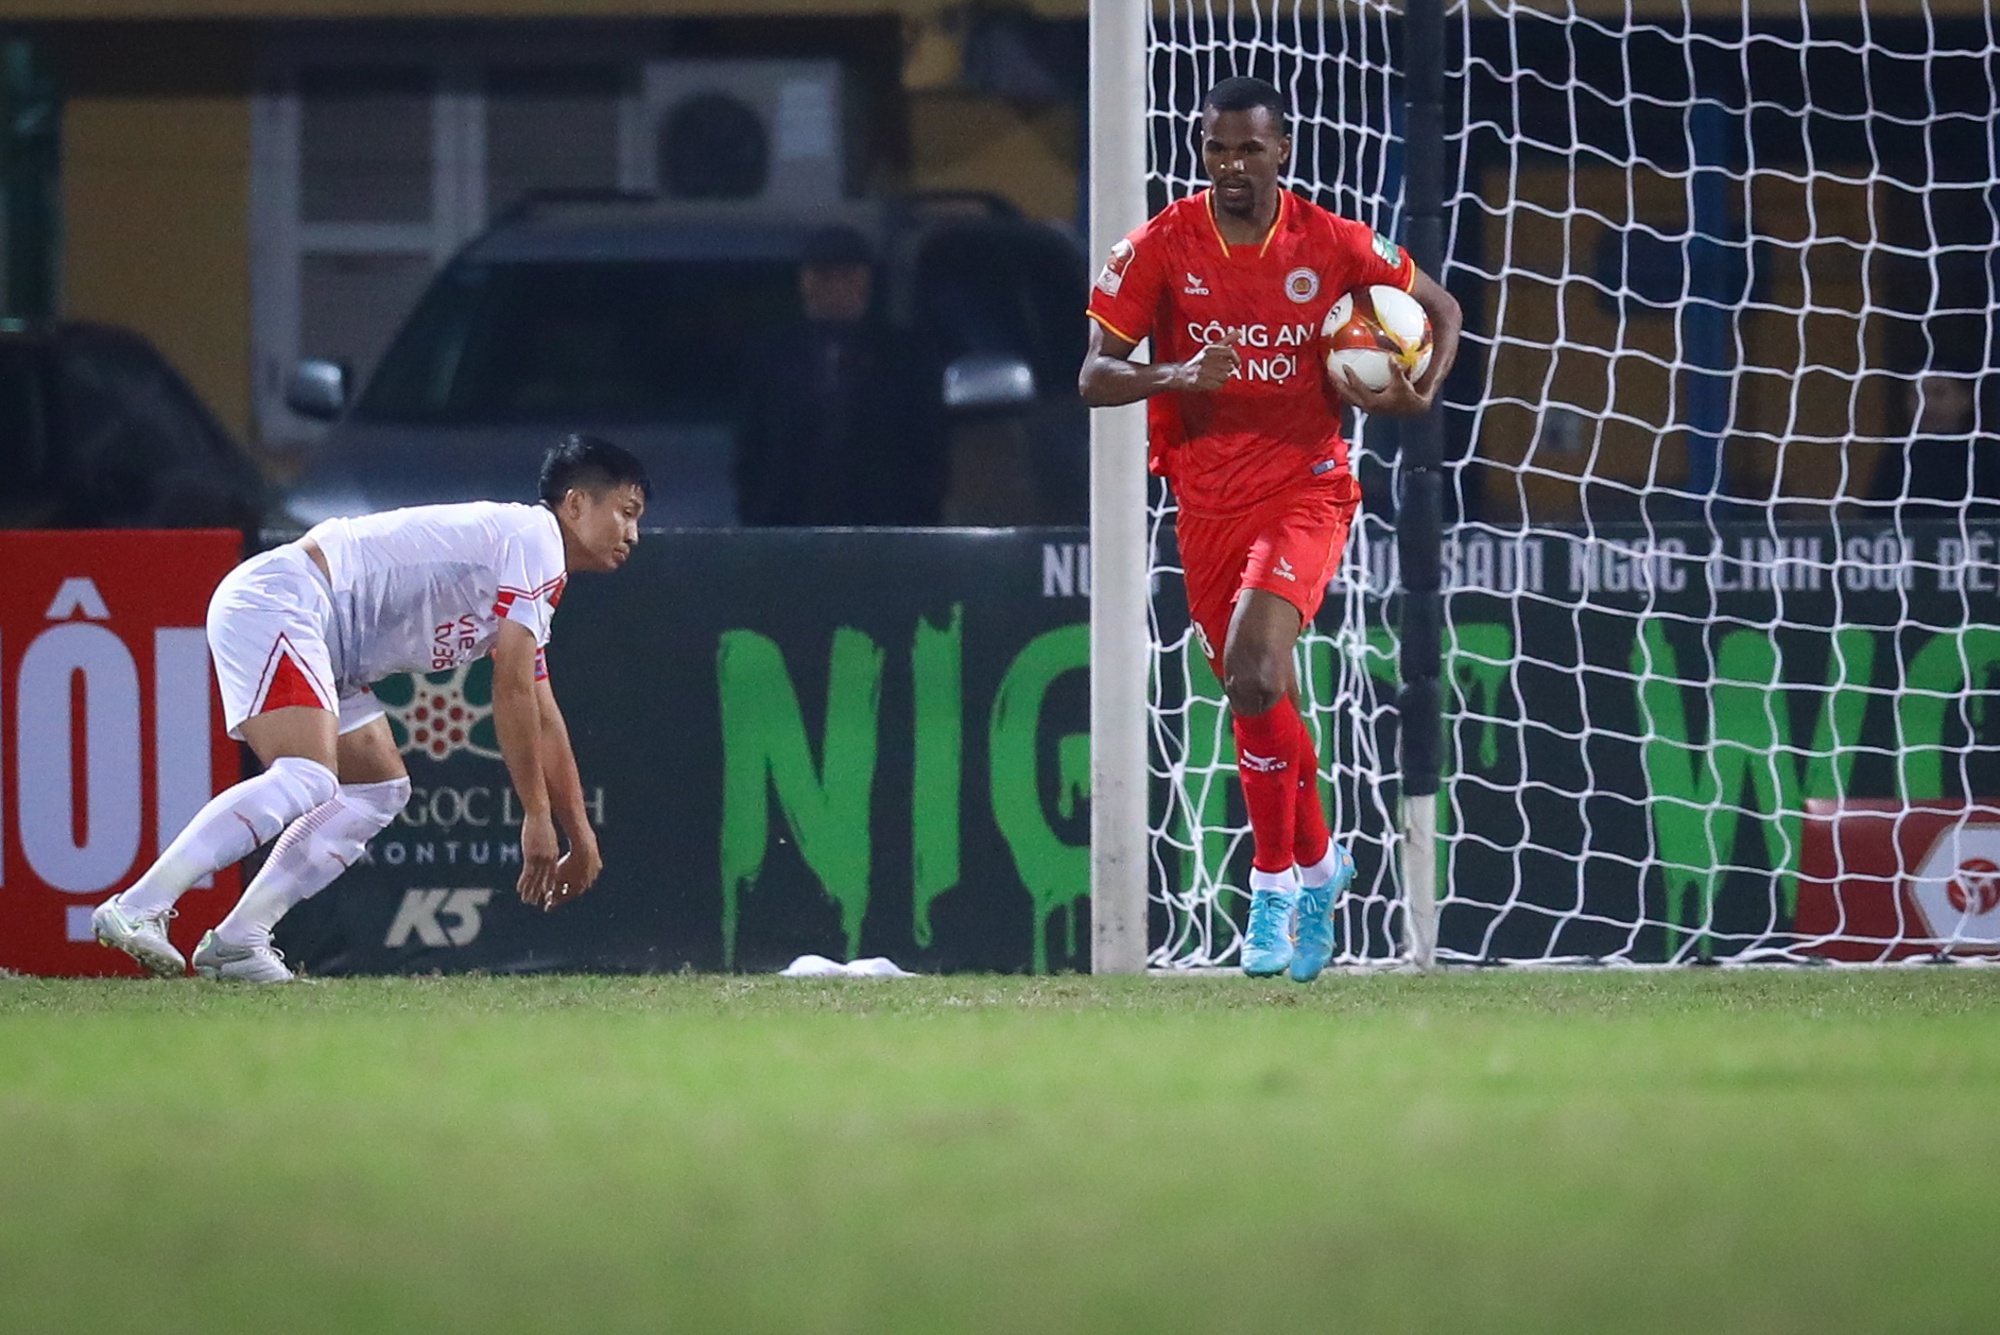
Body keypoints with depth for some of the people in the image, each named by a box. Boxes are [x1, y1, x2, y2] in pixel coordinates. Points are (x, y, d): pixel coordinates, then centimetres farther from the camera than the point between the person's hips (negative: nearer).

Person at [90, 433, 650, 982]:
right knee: (307, 780, -27)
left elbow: (543, 720, 32)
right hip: (271, 602, -11)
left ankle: (236, 943, 0)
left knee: (381, 789, 9)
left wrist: (581, 837, 31)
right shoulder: (535, 537, -7)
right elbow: (512, 693, -11)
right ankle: (136, 909, -35)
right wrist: (538, 816, -6)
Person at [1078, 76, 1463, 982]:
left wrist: (1422, 392, -7)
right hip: (1206, 494, 3)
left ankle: (1274, 881, -10)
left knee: (1252, 662, -23)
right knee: (1260, 700, 10)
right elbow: (1094, 378, -6)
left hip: (1306, 486, -3)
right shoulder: (1161, 247, -4)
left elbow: (1439, 308, 12)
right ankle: (1316, 863, 33)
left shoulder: (1333, 245, -4)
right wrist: (1176, 376, -25)